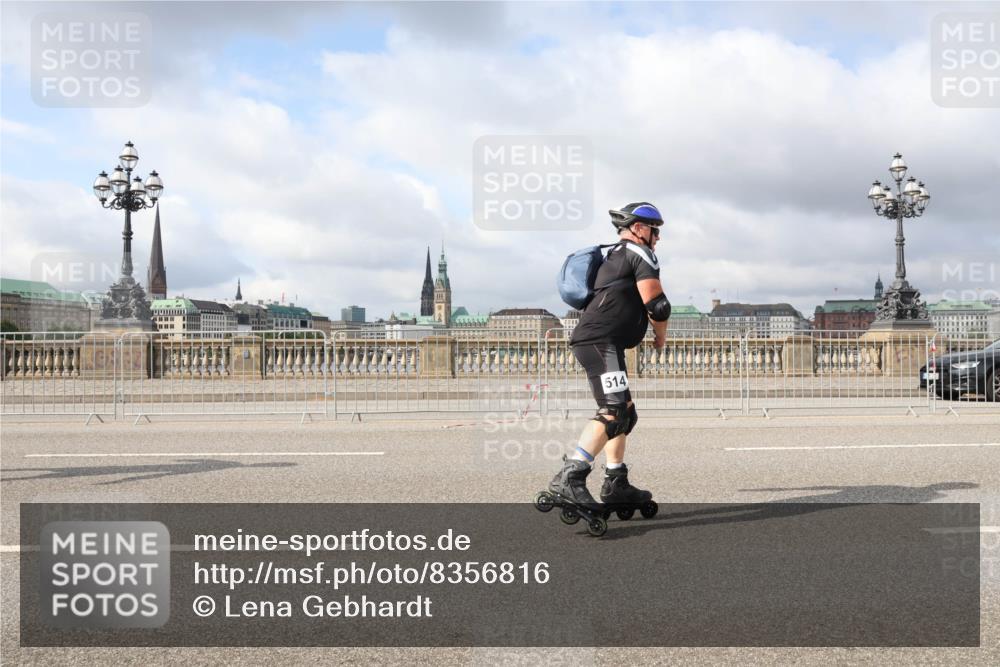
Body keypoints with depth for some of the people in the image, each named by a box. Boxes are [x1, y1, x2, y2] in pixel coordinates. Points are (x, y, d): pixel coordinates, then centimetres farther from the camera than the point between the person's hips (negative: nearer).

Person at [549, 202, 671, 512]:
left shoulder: (614, 257, 27)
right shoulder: (640, 253, -2)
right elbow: (657, 306, -10)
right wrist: (660, 336, 7)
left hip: (589, 341, 10)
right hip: (601, 342, -10)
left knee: (625, 413, 16)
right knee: (614, 410, -21)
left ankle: (616, 485, 18)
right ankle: (569, 477, -30)